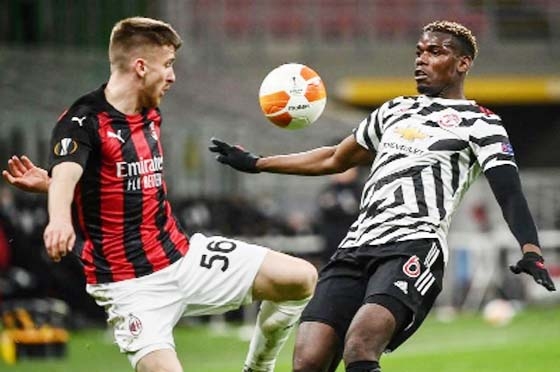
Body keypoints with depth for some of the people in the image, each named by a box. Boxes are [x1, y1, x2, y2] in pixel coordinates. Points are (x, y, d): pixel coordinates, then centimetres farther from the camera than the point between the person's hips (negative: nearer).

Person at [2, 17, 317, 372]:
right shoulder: (85, 120, -14)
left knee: (302, 278, -1)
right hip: (132, 284, -7)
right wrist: (59, 217, -57)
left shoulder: (151, 115, 11)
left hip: (183, 255, 7)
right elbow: (67, 173, -33)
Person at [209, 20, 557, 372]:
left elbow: (510, 193, -5)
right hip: (355, 247, 6)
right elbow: (335, 159, 41)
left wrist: (531, 251, -24)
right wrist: (256, 163, 44)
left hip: (413, 247, -6)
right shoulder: (394, 112, 29)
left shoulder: (479, 123, 9)